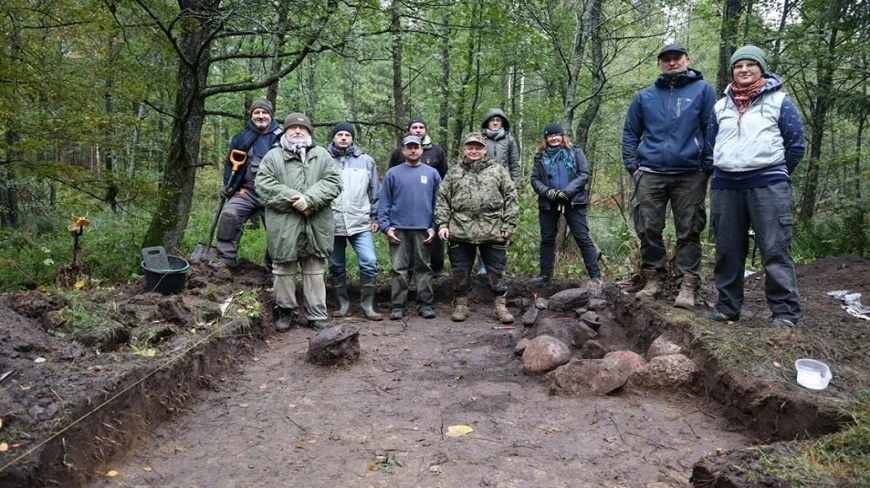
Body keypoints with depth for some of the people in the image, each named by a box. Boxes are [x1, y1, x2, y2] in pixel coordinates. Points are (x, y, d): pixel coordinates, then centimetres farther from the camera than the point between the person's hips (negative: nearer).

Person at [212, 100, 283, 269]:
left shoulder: (281, 138, 2)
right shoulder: (241, 138, 7)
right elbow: (230, 163, 16)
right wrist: (227, 185, 4)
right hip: (246, 191, 1)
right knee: (229, 215, -20)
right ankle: (226, 257, -11)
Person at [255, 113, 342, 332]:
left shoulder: (322, 155, 11)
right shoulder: (273, 156, 8)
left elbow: (333, 182, -1)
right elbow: (264, 184, -4)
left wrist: (309, 199, -15)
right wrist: (292, 200, -15)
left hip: (315, 225, 1)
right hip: (283, 226, -1)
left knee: (315, 273, 7)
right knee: (284, 271, 8)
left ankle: (317, 316, 15)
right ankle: (286, 311, 23)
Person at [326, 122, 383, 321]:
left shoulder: (366, 161, 7)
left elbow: (374, 192, 11)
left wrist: (375, 217, 9)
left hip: (360, 223, 0)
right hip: (332, 224, 0)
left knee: (369, 262, -10)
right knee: (336, 267, 9)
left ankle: (367, 305, 3)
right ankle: (342, 304, 24)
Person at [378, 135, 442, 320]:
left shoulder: (432, 173, 7)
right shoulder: (393, 173, 5)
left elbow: (438, 203, 5)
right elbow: (384, 203, 3)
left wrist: (434, 227, -3)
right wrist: (386, 226, -6)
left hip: (424, 230, 1)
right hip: (398, 229, 0)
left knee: (423, 268, 7)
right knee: (399, 269, 2)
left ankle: (425, 304, 14)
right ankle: (398, 305, 9)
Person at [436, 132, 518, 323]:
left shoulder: (498, 171, 8)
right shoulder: (453, 173, 12)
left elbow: (511, 198, 4)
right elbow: (442, 200, 9)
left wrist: (509, 225, -4)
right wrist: (442, 224, -2)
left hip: (493, 232, -1)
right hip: (460, 232, 1)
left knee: (496, 271, 4)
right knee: (460, 271, 7)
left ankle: (500, 306, 15)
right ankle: (460, 305, 21)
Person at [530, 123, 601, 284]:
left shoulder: (575, 152, 2)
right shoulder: (541, 156, 9)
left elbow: (584, 174, -5)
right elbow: (535, 179, 6)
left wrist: (567, 191, -16)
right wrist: (546, 191, -13)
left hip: (573, 201, -3)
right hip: (548, 203, 3)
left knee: (583, 238, -5)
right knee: (547, 239, 10)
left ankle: (595, 275, -4)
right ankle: (545, 274, 22)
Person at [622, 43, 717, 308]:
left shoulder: (702, 90, 5)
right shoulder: (645, 96, 13)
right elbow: (630, 133, 16)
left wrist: (707, 167, -6)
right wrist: (633, 166, 5)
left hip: (690, 176, -2)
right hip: (650, 174, 3)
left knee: (688, 232, 0)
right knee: (648, 230, 2)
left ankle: (688, 286, 3)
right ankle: (654, 280, 15)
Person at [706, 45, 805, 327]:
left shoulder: (779, 101, 5)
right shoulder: (721, 106, 16)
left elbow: (796, 145, 6)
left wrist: (775, 174, 10)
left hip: (767, 185, -4)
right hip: (725, 186, 4)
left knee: (775, 251, -7)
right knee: (727, 251, 7)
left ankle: (785, 312, -2)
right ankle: (727, 307, 16)